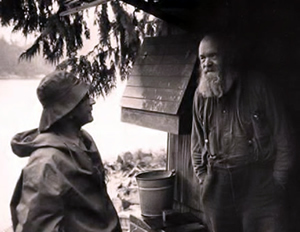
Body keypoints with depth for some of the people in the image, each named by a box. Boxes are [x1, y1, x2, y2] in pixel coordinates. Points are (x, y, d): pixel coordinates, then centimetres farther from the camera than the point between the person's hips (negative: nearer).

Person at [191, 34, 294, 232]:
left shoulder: (256, 85, -5)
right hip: (216, 185, 4)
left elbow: (282, 134, -3)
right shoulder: (201, 94, 6)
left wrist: (278, 180, -4)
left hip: (259, 183, -3)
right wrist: (202, 176, 9)